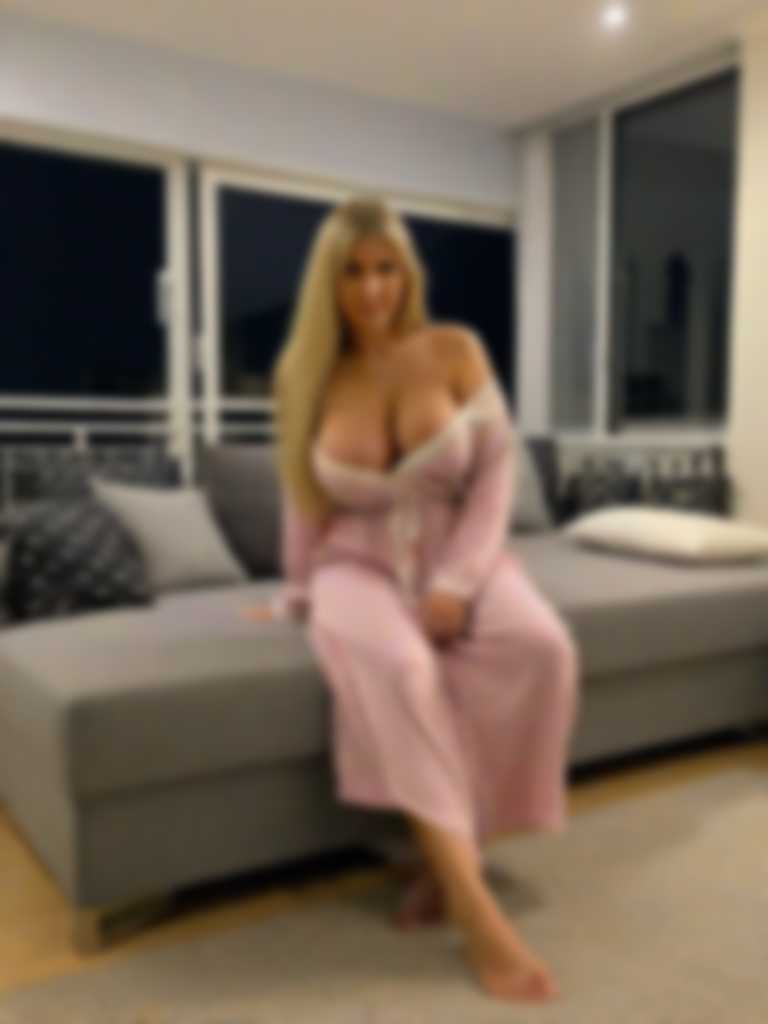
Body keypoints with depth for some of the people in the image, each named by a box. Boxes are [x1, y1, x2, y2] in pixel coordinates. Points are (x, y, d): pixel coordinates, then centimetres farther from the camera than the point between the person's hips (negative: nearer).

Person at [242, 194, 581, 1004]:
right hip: (358, 566, 0)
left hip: (458, 555, 1)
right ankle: (476, 909, -30)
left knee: (540, 650, -32)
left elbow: (496, 469, -4)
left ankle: (449, 852, -14)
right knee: (395, 665, -36)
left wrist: (457, 581, -16)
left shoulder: (456, 350, 0)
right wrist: (297, 593, 16)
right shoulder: (304, 375, 3)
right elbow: (303, 501, 12)